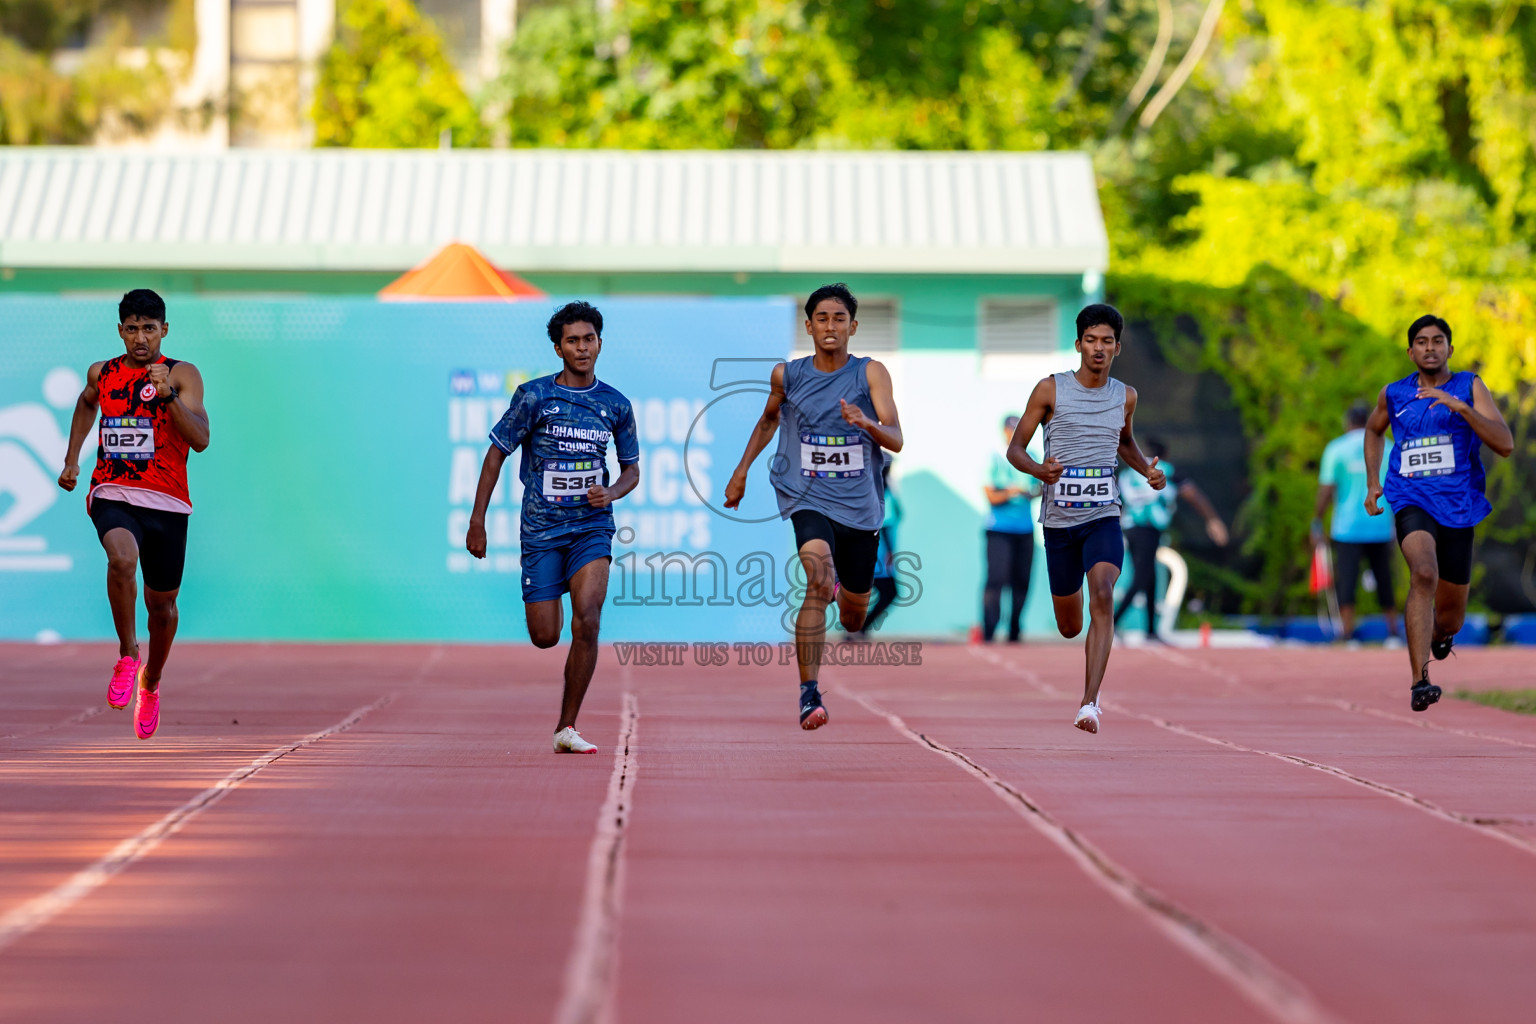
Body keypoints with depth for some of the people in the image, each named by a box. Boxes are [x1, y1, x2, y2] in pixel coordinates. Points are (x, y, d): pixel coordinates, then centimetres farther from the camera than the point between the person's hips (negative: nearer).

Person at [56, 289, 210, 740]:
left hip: (166, 503, 0)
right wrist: (72, 458, 26)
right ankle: (127, 654, -13)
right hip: (111, 496, 0)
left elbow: (200, 439, -16)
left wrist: (168, 394, -28)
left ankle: (150, 683, 38)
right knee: (123, 558, -33)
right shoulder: (102, 373, 6)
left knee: (162, 604, 11)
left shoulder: (183, 375, -3)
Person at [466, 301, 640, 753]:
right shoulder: (534, 396, -5)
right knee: (545, 637, -2)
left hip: (592, 526, 1)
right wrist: (477, 521, -2)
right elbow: (496, 454, 1)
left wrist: (611, 493, -8)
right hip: (541, 529, -1)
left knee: (587, 623, -18)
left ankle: (567, 728, -9)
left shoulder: (615, 405, 4)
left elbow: (632, 469, 15)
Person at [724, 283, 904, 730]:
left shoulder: (871, 373, -5)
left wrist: (866, 423, -34)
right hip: (808, 499, -1)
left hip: (860, 507, 1)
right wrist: (742, 470, 21)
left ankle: (844, 587, 54)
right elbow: (769, 419, 22)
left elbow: (896, 440, -14)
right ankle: (809, 693, -26)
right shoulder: (787, 375, 1)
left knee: (853, 620, 15)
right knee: (818, 581, -30)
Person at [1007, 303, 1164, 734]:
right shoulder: (1050, 390, -3)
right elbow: (1015, 448, 0)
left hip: (1104, 518, 1)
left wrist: (1148, 470, 8)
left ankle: (1089, 704, -29)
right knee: (1069, 627, 9)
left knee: (1102, 597, -25)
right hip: (1059, 520, -1)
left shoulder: (1125, 397, 7)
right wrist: (1039, 469, -22)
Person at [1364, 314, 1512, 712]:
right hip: (1412, 501, -1)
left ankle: (1439, 635, 52)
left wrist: (1460, 406, -21)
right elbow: (1374, 430, 30)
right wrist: (1372, 482, 18)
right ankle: (1420, 682, -38)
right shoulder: (1393, 394, 7)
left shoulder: (1470, 387, 1)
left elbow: (1505, 445, -11)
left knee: (1450, 615, 10)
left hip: (1458, 505, 1)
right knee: (1424, 574, -32)